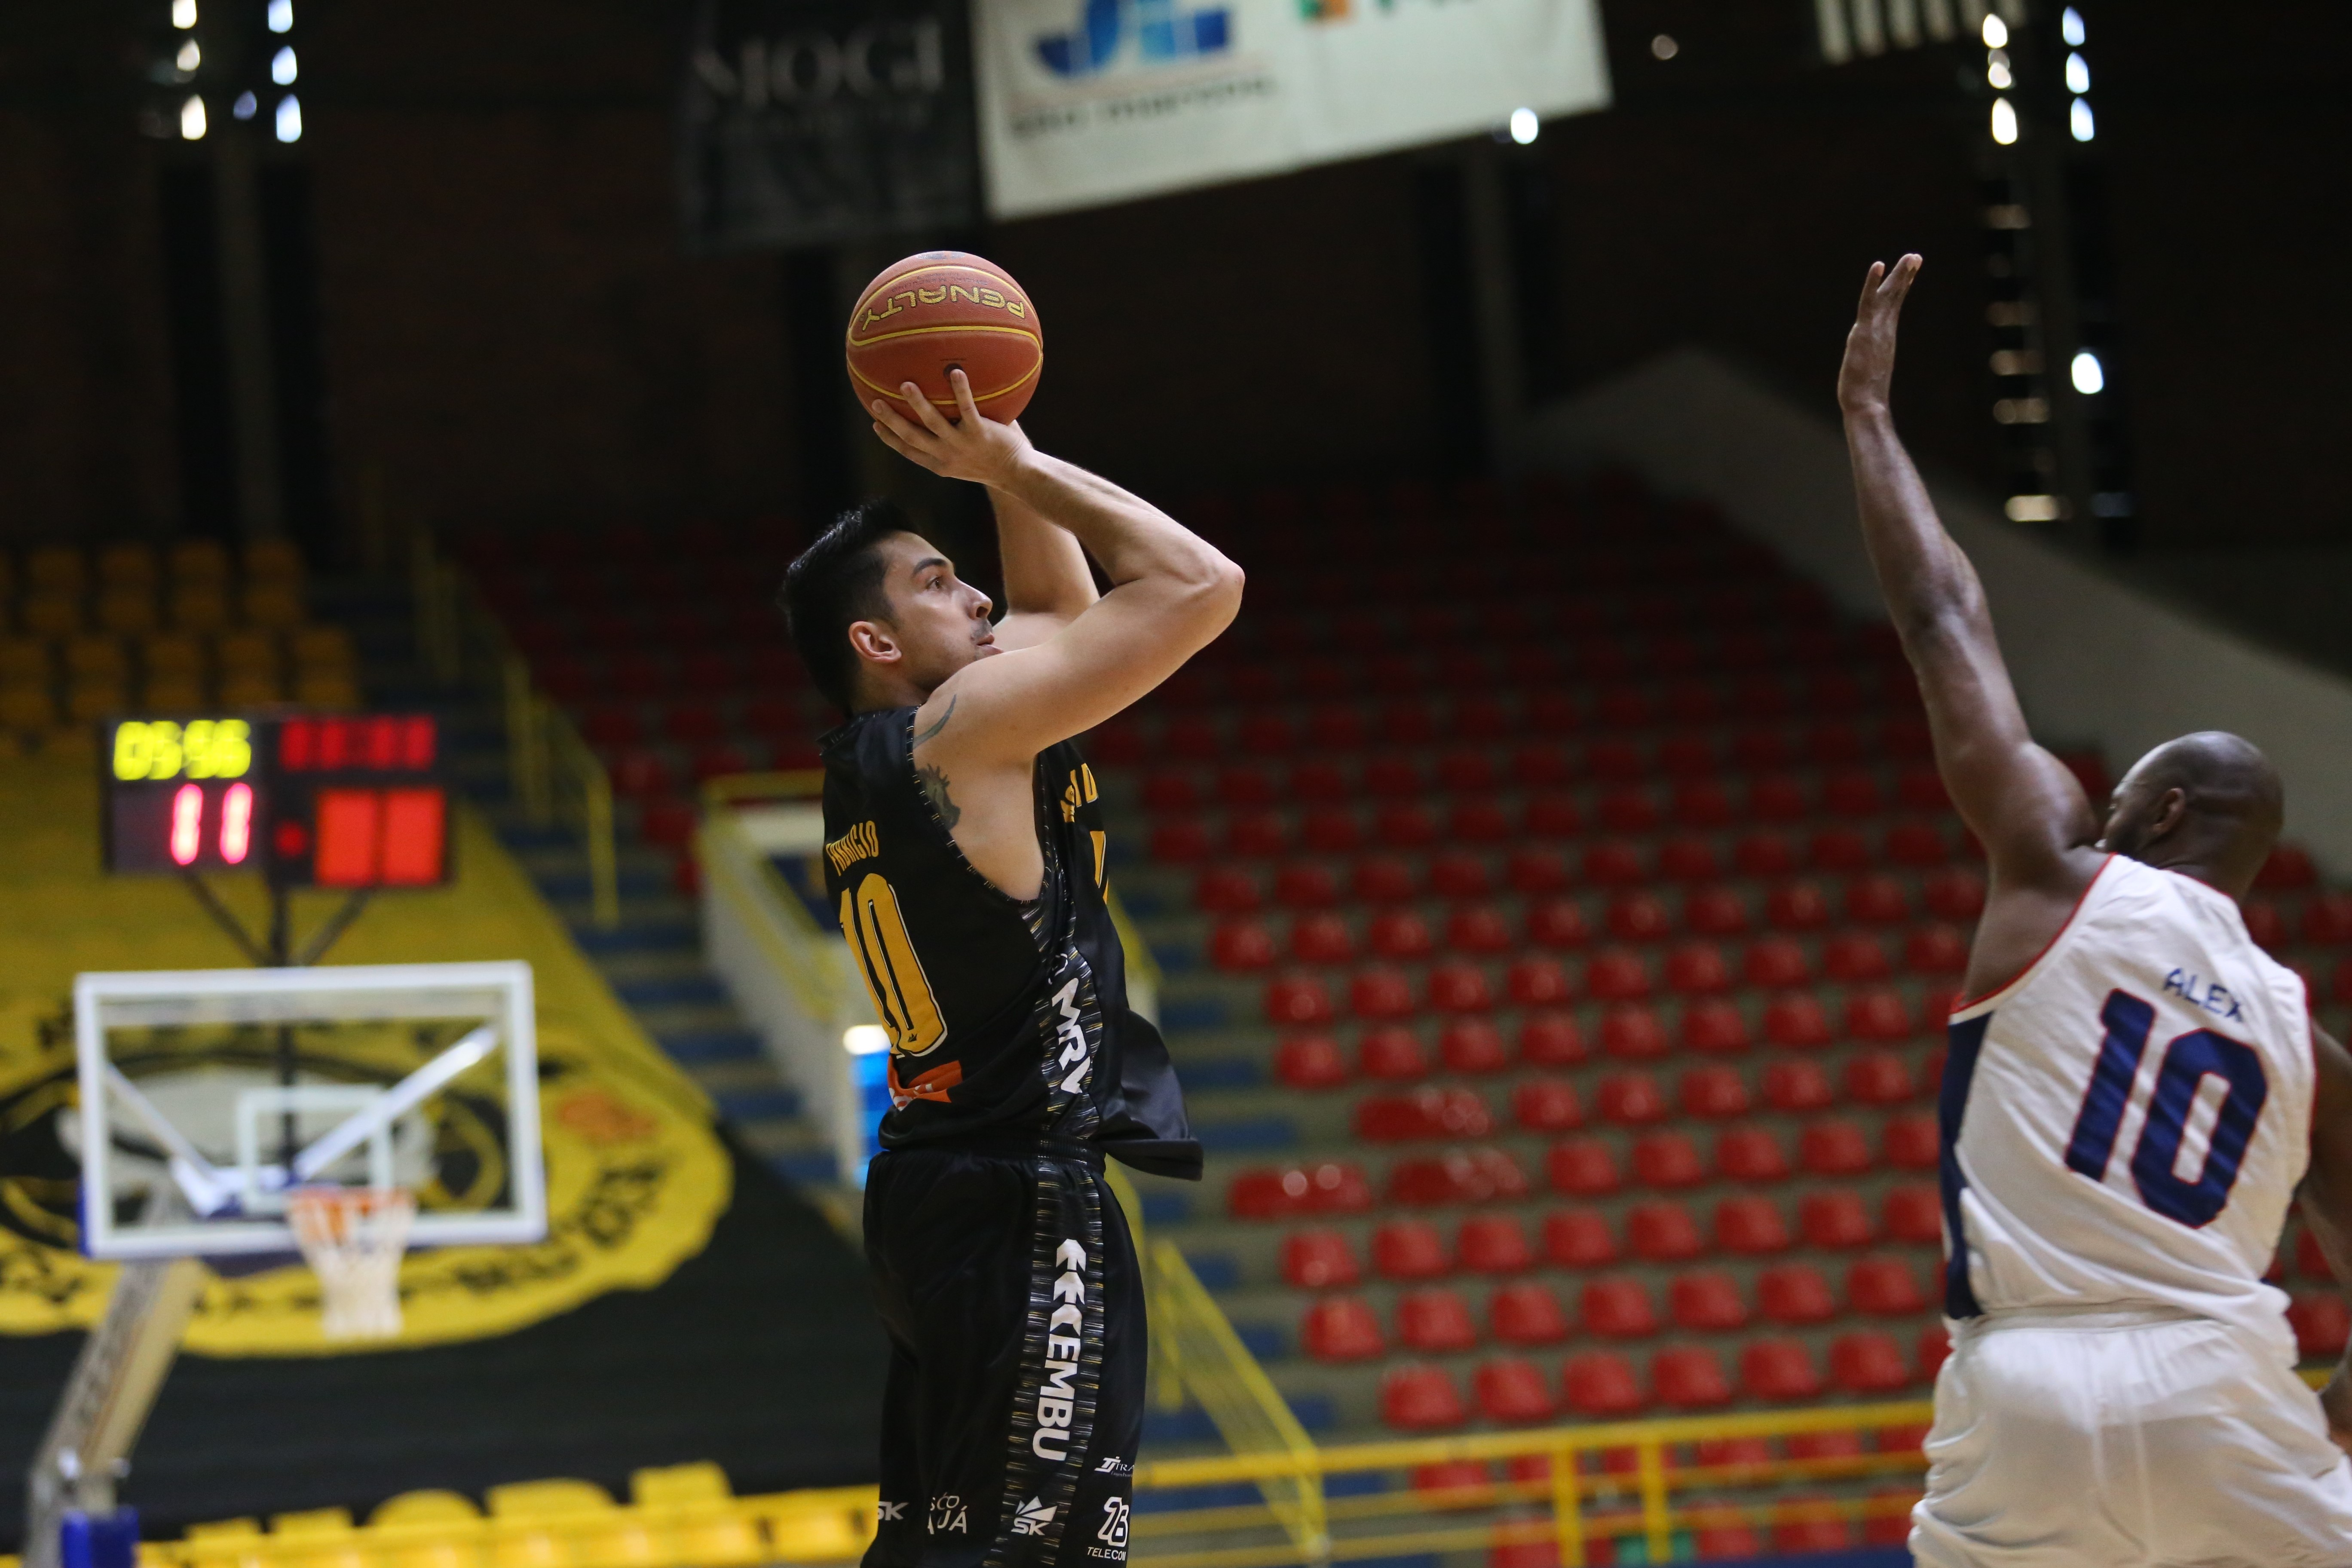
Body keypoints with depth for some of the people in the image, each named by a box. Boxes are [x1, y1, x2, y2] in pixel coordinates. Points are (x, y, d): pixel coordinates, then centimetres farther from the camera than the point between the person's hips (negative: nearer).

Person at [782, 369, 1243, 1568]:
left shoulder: (873, 767, 16)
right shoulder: (964, 726, -10)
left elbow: (1061, 605, 30)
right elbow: (1200, 587, -12)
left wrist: (1005, 474, 19)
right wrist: (1019, 467, -4)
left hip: (934, 1192, 10)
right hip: (1028, 1201, -10)